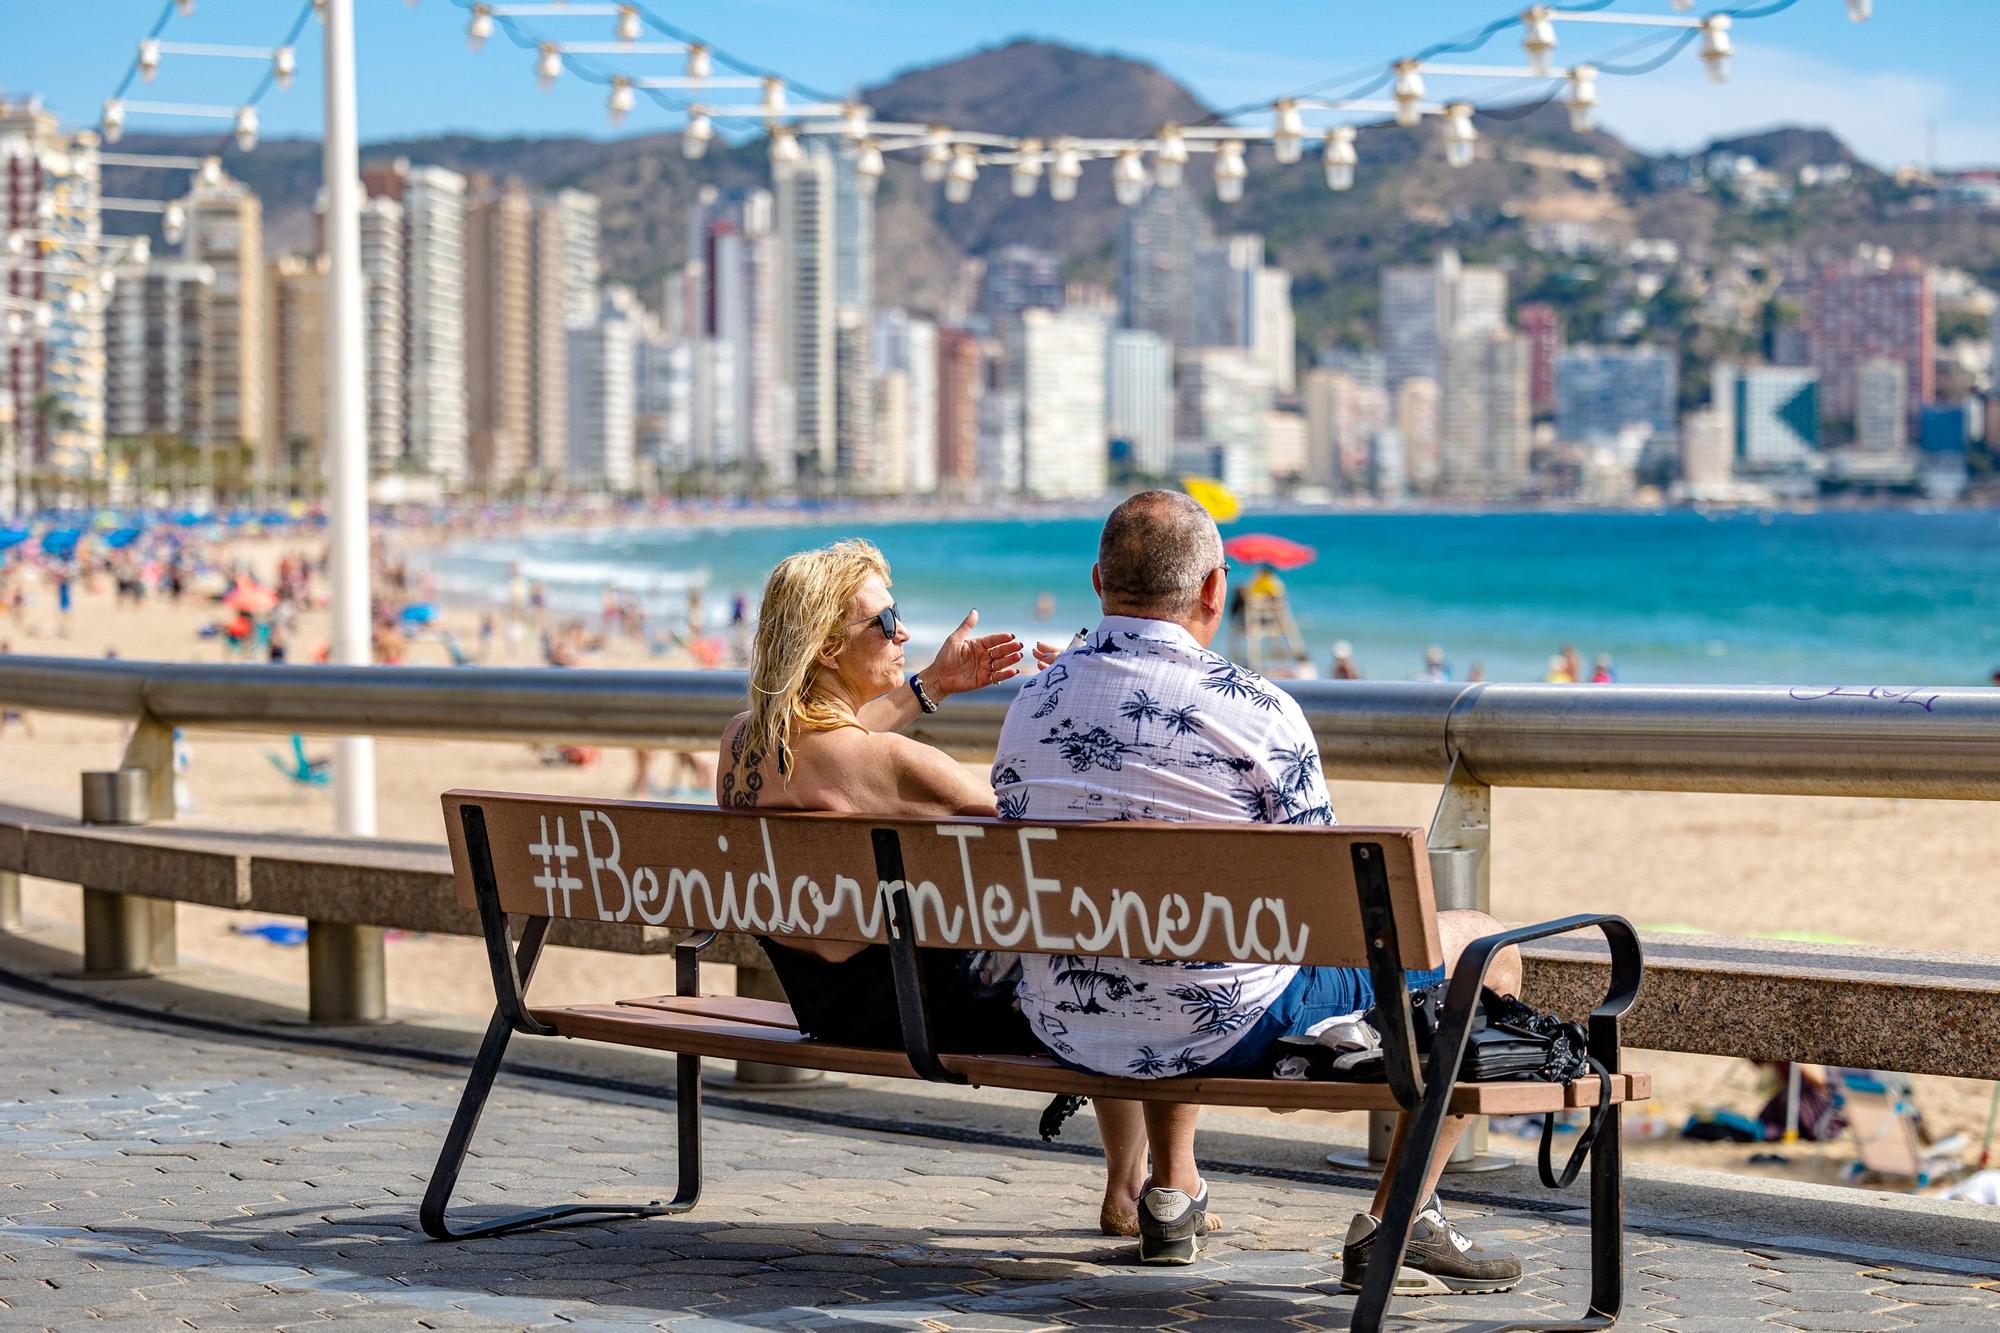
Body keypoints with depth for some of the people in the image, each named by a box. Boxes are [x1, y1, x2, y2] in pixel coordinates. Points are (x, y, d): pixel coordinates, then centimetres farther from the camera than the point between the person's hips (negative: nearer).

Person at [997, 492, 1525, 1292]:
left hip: (1067, 1036, 6)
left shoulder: (1029, 706, 1)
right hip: (1227, 1033, -6)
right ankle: (1395, 1226, 7)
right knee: (1481, 945, 10)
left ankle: (1171, 1195, 42)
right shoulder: (1258, 710, -14)